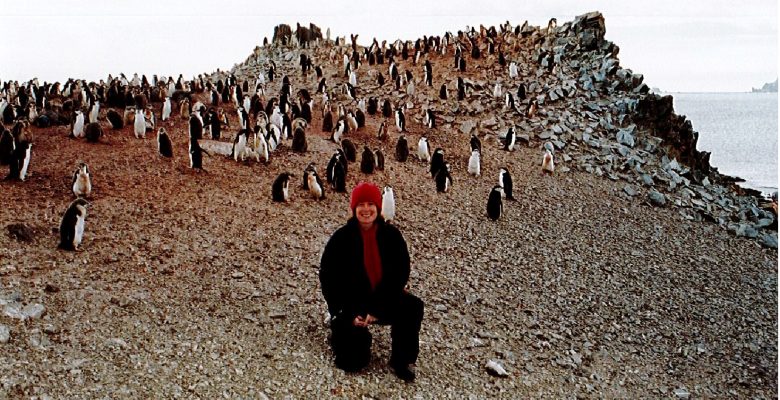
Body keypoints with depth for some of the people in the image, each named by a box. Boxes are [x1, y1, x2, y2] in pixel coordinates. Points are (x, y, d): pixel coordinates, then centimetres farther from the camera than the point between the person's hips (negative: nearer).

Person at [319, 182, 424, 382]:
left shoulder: (392, 235, -8)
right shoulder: (341, 238, -12)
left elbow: (401, 273, -9)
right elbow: (328, 277, -9)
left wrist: (378, 308, -18)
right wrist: (347, 315, -17)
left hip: (384, 299, 2)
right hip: (351, 302, -2)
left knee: (413, 307, -28)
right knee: (353, 362, -11)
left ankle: (401, 362, -9)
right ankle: (341, 329, 23)